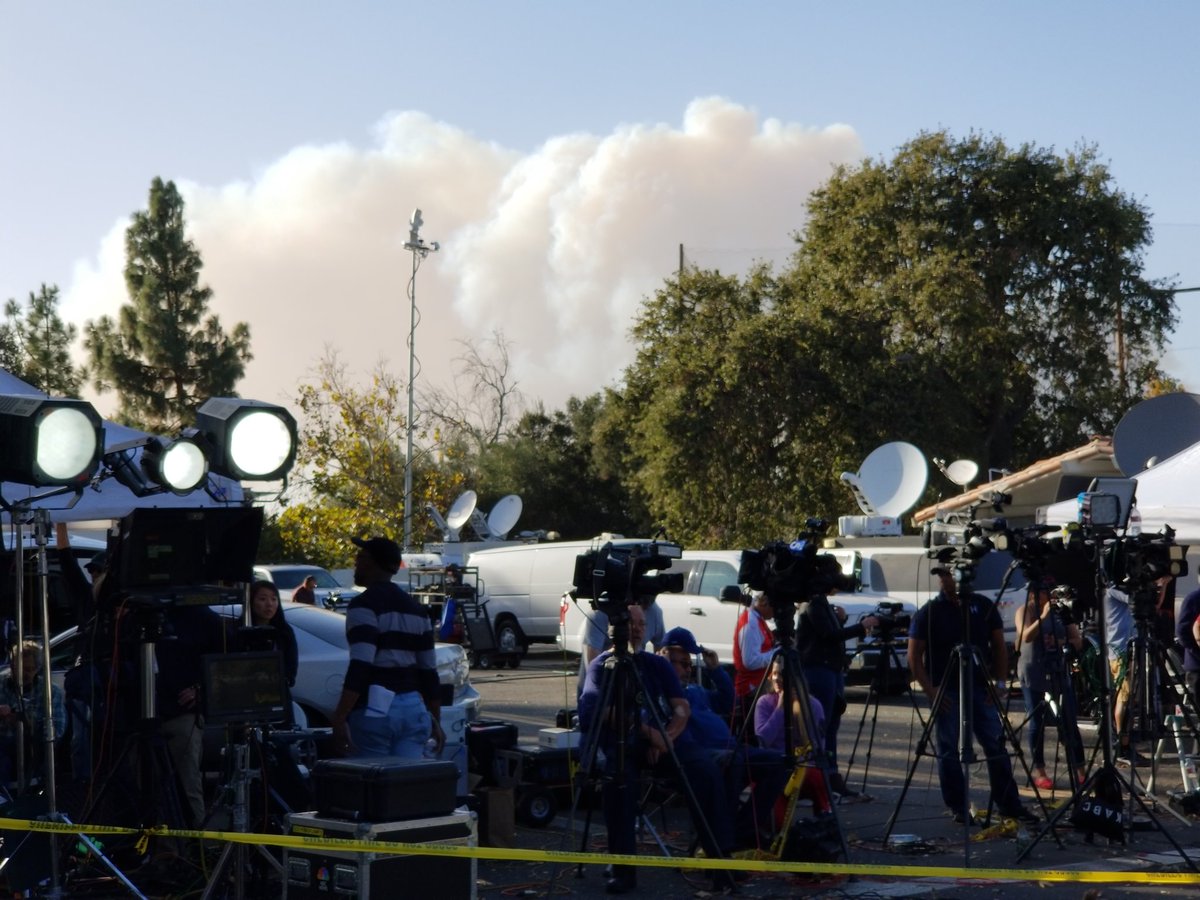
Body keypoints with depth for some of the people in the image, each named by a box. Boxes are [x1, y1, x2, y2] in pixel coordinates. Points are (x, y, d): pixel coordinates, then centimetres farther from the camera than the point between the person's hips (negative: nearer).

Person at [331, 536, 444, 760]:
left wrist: (339, 720, -21)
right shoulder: (416, 609, 14)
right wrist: (436, 720, 22)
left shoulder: (364, 605, -8)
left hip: (374, 709, -7)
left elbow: (360, 667, -19)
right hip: (413, 709, 7)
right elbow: (429, 671, 16)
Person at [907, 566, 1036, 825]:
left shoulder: (983, 606, 5)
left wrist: (999, 682, 0)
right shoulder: (929, 612, 0)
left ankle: (1009, 803, 8)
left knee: (996, 745, 0)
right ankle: (957, 808, 10)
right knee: (949, 750, 1)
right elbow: (914, 656, -1)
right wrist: (930, 689, -11)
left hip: (980, 688, 2)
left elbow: (999, 646, 10)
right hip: (946, 691, -2)